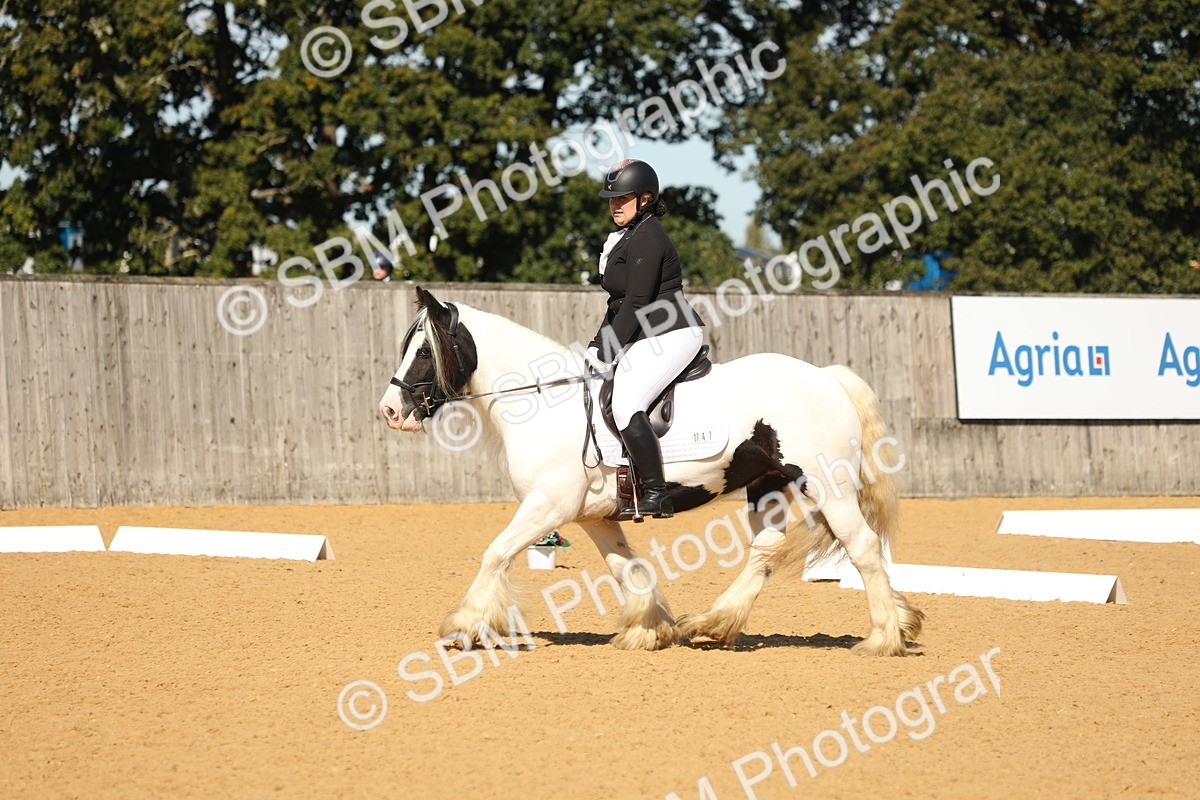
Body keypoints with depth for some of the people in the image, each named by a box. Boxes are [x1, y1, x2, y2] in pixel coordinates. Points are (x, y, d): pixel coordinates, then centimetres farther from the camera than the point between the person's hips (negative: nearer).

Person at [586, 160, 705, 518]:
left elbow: (636, 302, -19)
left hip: (672, 334, -11)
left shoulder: (646, 239, -14)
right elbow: (620, 301, 22)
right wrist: (596, 348, 15)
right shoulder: (625, 237, 19)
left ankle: (656, 495, -22)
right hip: (643, 338, 11)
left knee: (626, 407, -25)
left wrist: (605, 355, -20)